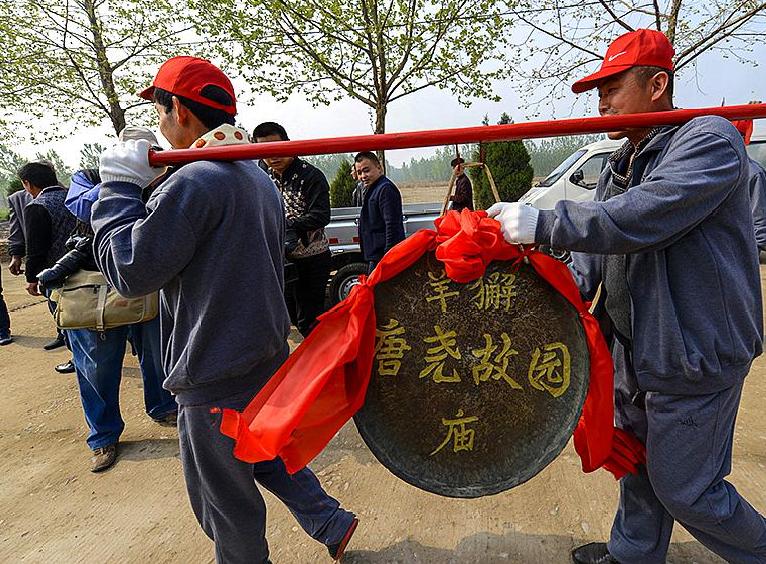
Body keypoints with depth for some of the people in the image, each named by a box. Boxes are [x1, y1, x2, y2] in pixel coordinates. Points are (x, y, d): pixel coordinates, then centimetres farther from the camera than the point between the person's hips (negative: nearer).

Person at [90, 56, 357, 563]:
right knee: (263, 452, 29)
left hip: (216, 374, -9)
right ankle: (332, 523, 39)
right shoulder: (258, 177, 8)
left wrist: (120, 186, -7)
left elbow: (129, 271, -18)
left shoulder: (194, 181, -21)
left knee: (226, 500, 12)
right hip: (266, 354, 10)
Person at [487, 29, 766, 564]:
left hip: (694, 355, -8)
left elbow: (640, 217, -32)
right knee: (639, 460, 23)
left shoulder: (711, 139, -17)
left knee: (683, 488, 5)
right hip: (636, 348, 8)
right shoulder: (621, 165, 10)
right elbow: (595, 245, 9)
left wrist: (542, 223, -30)